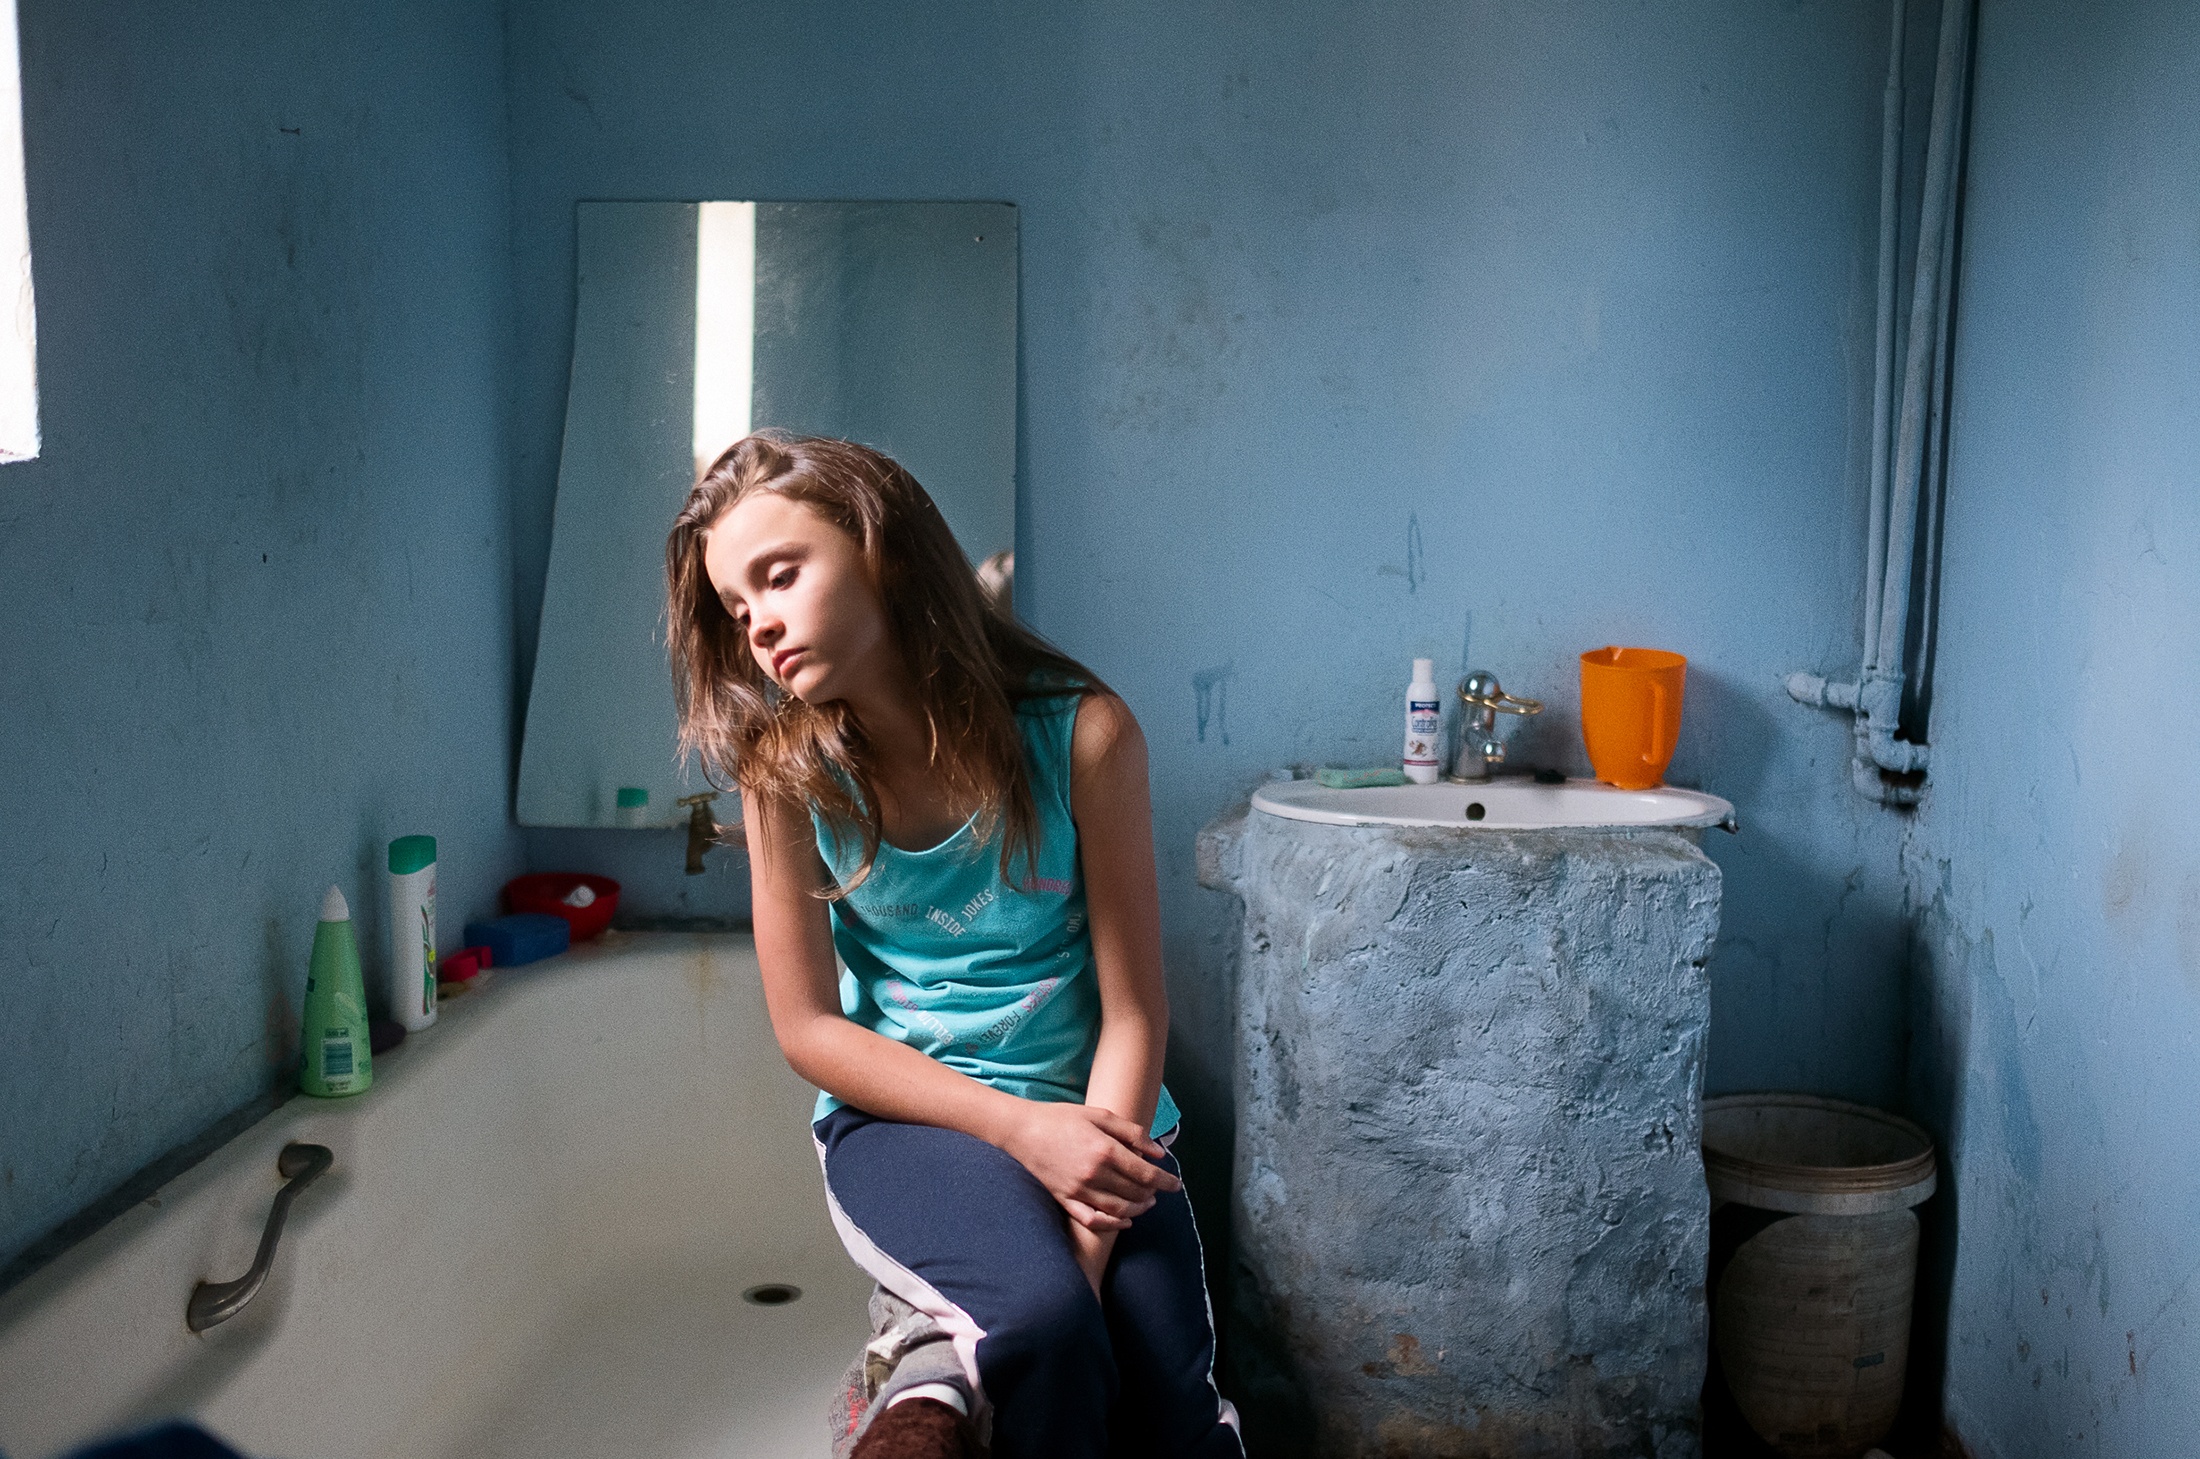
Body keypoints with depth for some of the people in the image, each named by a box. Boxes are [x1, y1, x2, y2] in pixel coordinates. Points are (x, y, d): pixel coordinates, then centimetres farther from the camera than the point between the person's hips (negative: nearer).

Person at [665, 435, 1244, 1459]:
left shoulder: (1082, 734, -8)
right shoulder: (788, 767, -4)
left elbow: (1132, 1011, -7)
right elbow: (809, 1028, -3)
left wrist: (1089, 1234, -18)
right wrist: (1022, 1125, -15)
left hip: (1090, 1118, 0)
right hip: (901, 1115, 0)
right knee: (1046, 1329, -28)